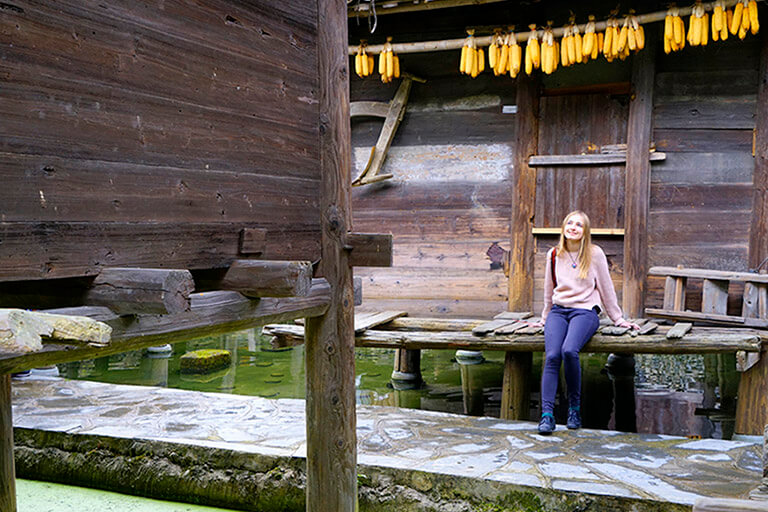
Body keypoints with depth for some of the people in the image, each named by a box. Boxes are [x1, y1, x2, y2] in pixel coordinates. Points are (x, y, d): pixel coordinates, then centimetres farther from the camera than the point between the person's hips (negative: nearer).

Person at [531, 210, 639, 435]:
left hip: (585, 311, -3)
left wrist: (618, 319, 12)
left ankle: (574, 407, -12)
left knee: (569, 351, -31)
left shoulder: (595, 254, 2)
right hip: (558, 311, 3)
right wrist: (544, 320, 27)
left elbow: (606, 287, 9)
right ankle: (547, 414, -24)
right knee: (552, 356, -24)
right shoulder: (553, 255, 11)